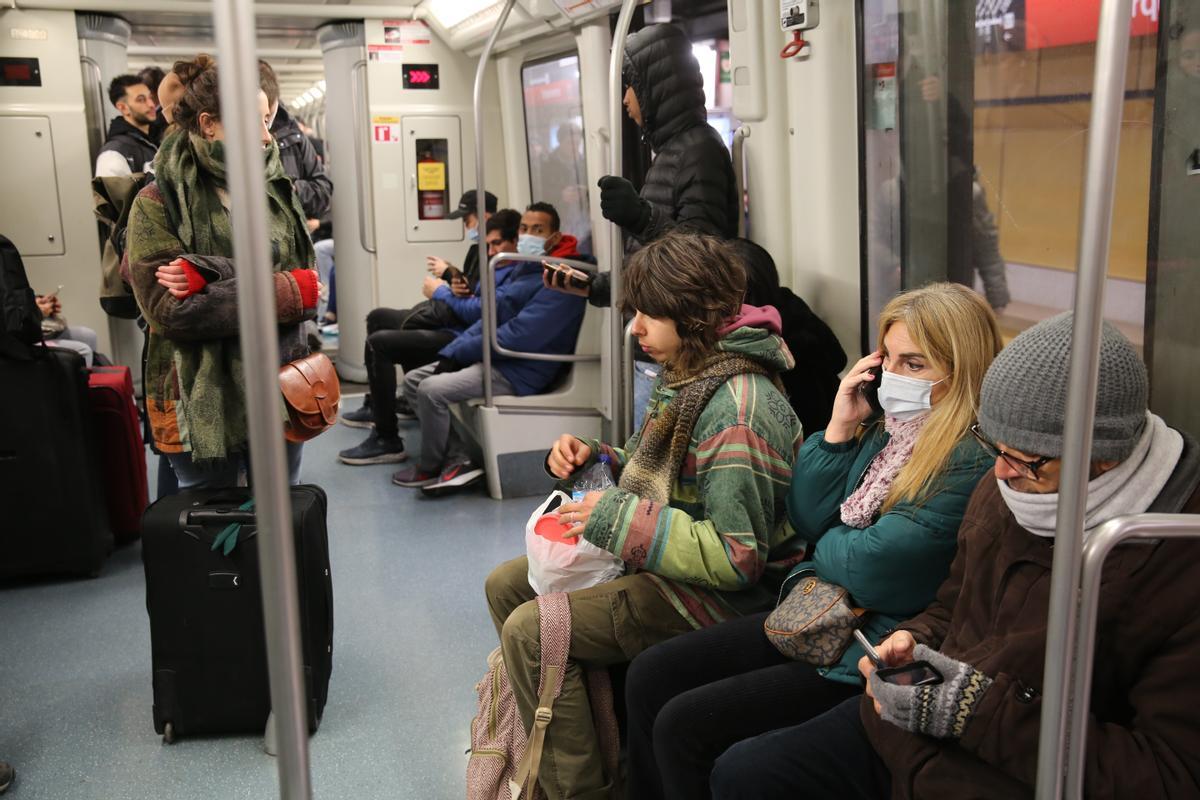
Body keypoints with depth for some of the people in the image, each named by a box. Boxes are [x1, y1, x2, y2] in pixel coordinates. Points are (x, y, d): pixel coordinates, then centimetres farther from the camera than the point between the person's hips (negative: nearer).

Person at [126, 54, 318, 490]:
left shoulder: (275, 190, 6)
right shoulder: (160, 202, -8)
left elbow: (303, 279, -5)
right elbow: (169, 311, -16)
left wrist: (211, 281, -21)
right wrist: (285, 291, -16)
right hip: (202, 402, -4)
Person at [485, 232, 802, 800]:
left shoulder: (737, 411, -26)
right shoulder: (689, 375, 5)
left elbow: (738, 557, -27)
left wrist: (621, 519, -26)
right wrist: (595, 458, 0)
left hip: (711, 594, -10)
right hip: (661, 561, 10)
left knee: (530, 629, -20)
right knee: (506, 584, 11)